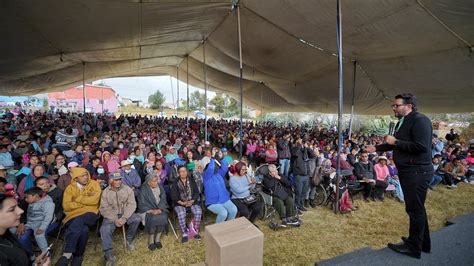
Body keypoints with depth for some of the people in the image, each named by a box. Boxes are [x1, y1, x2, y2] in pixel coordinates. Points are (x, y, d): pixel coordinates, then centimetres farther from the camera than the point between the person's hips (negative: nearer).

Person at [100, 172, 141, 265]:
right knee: (104, 229, -27)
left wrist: (124, 217, -24)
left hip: (126, 214, 0)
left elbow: (131, 204, -9)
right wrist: (115, 219, -21)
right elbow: (104, 209, -7)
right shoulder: (105, 192, 0)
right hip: (111, 216, 0)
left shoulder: (128, 189, -2)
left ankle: (129, 240, -1)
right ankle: (108, 255, -18)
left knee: (137, 219, -26)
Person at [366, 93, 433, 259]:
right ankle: (424, 243, 36)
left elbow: (421, 146, -26)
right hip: (407, 171, 10)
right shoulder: (402, 122, 14)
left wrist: (395, 142, -19)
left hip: (417, 172, -10)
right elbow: (395, 144, 26)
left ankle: (414, 247, 16)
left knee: (415, 209, 1)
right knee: (416, 208, 20)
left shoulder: (420, 120, -15)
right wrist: (376, 148, 22)